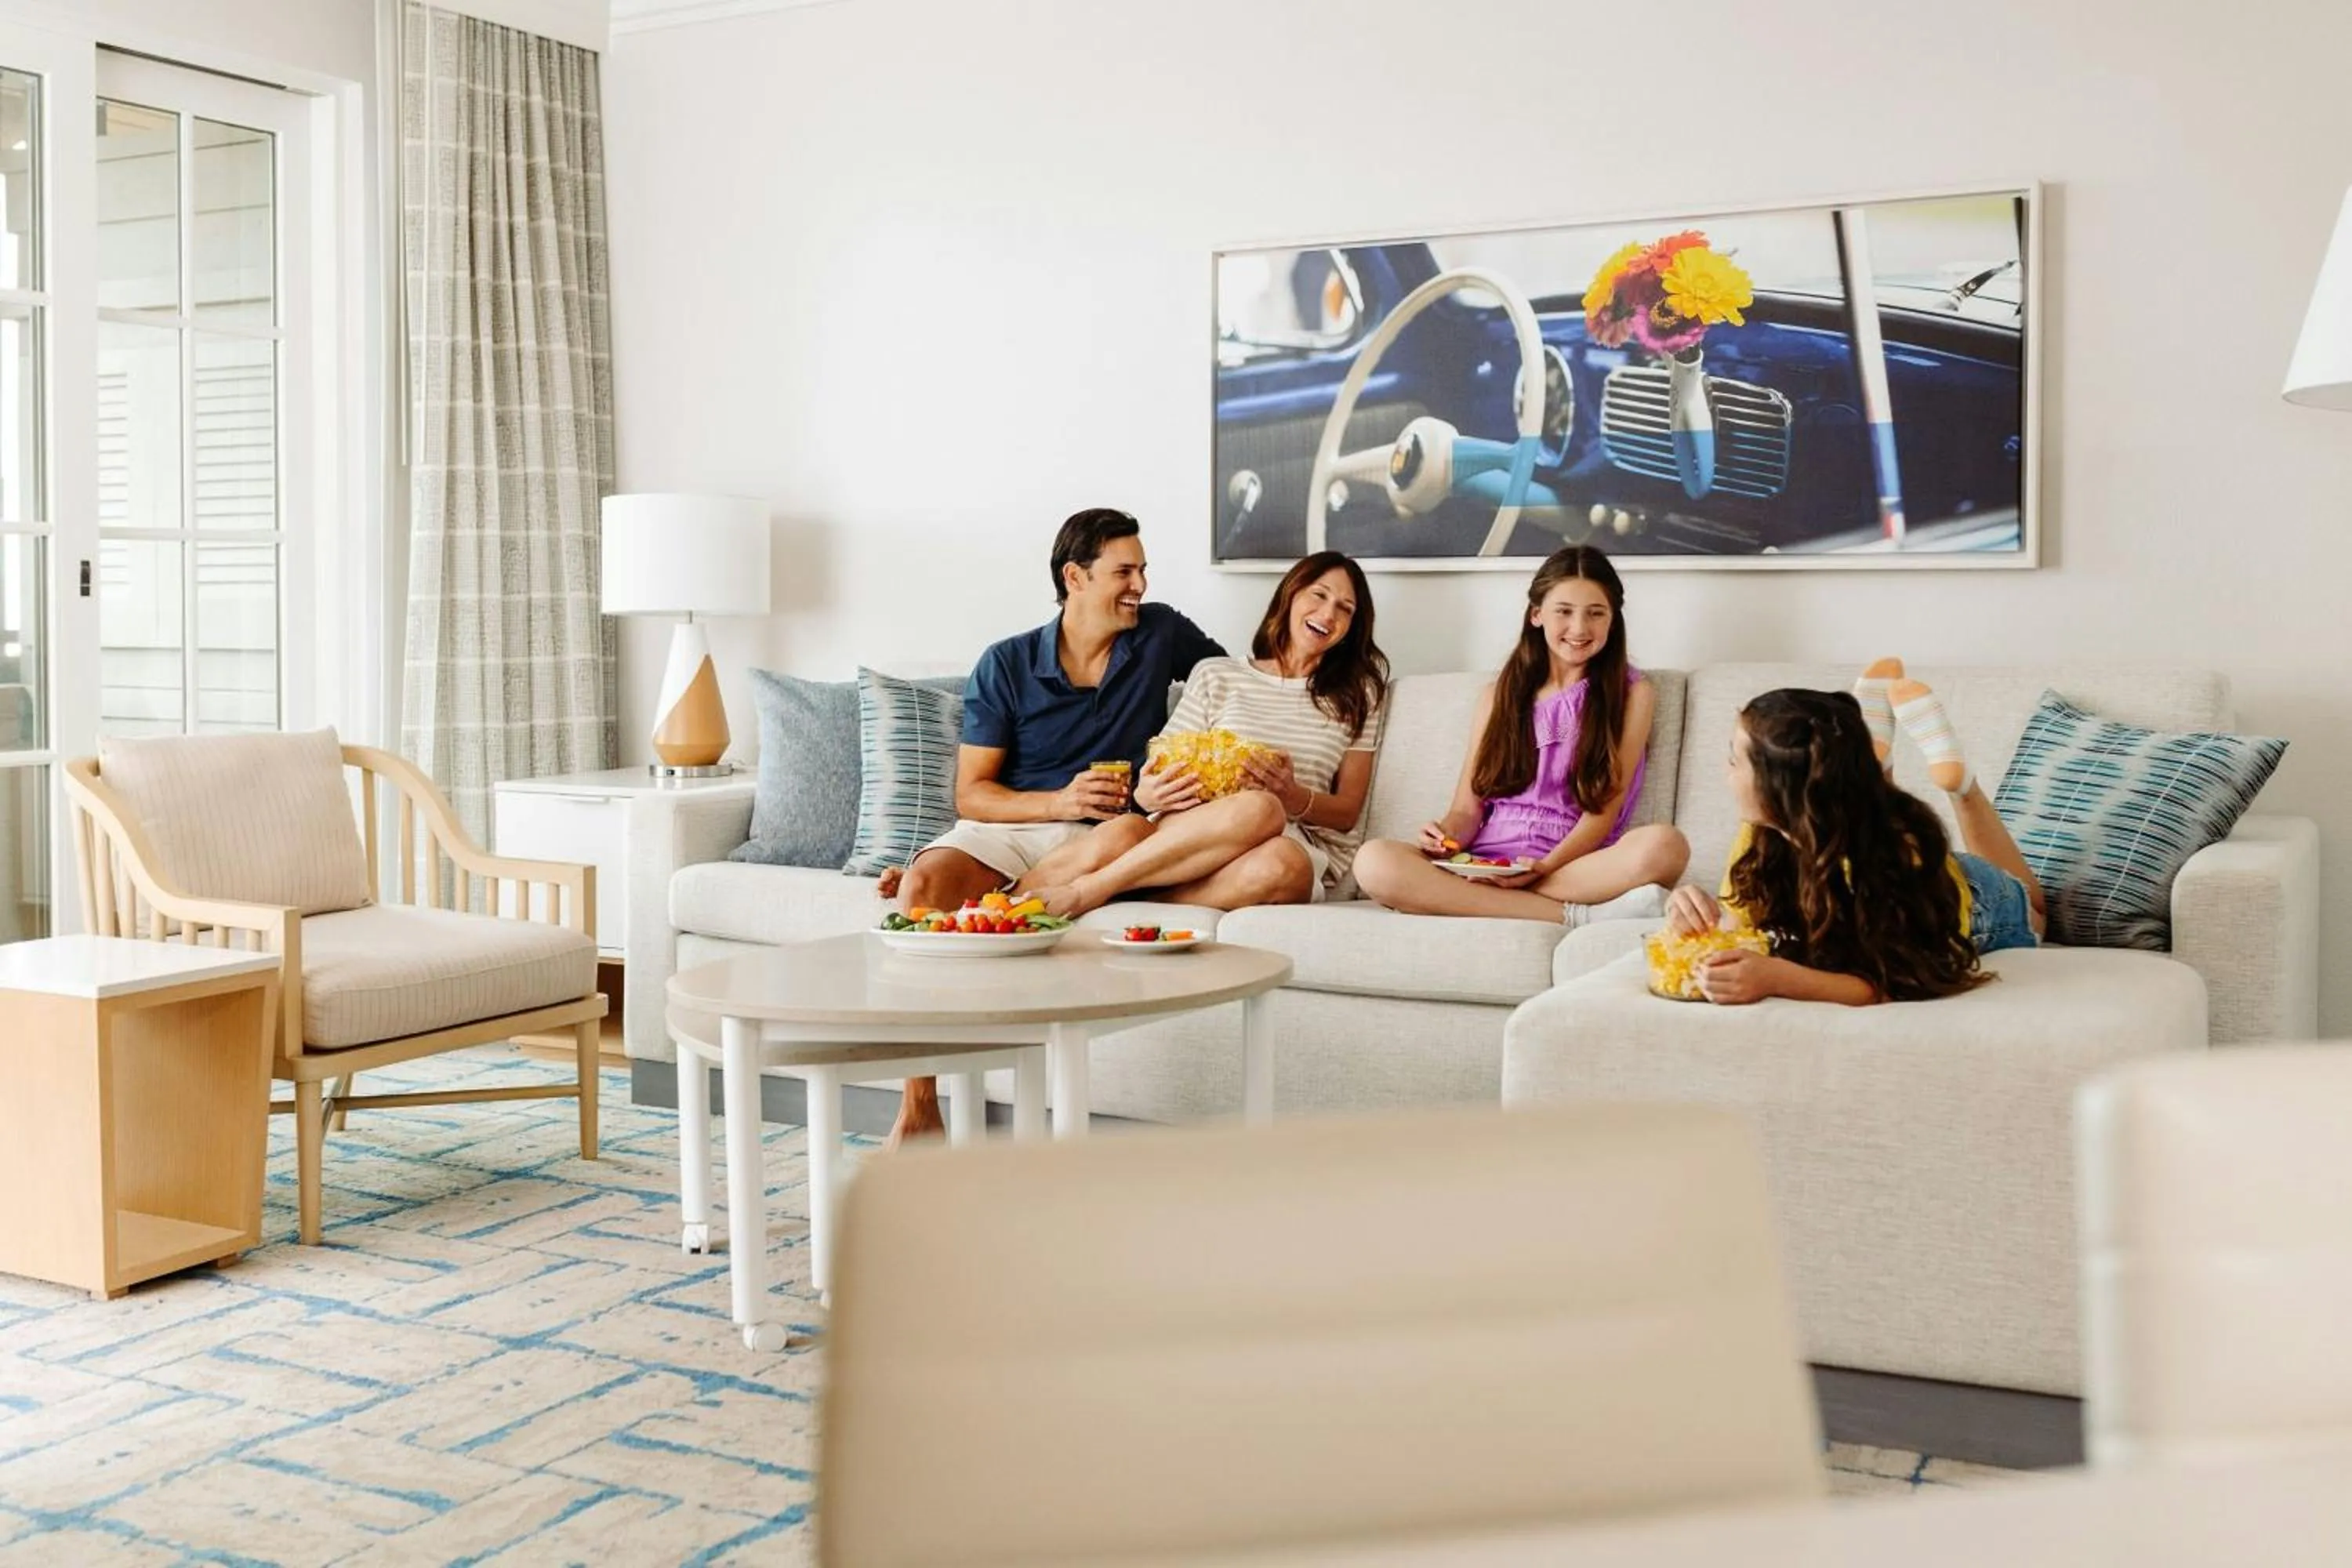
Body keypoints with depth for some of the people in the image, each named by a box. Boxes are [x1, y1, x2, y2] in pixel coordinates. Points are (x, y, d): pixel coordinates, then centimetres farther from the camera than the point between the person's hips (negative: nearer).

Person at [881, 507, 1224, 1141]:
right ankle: (917, 1109, -31)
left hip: (1095, 837, 1)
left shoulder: (1162, 634, 7)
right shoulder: (1006, 665, 3)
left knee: (1132, 833, -38)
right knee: (926, 883, -34)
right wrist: (1059, 803, -17)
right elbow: (970, 795, 1)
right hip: (1004, 826, 0)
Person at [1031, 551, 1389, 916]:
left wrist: (1295, 799, -11)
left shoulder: (1357, 695, 18)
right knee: (1259, 808, -39)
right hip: (1191, 830, 0)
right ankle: (1089, 891, -36)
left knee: (1280, 865, -40)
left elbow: (1348, 812, 12)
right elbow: (1168, 770, 12)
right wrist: (1147, 795, -13)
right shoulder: (1215, 676, 17)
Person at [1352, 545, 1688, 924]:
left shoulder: (1631, 693, 10)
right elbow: (1467, 809, 13)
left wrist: (1547, 867, -17)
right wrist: (1446, 838, -11)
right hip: (1487, 862, 3)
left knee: (1664, 846, -34)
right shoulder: (1499, 695, 18)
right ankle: (1578, 916, -30)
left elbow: (1604, 811, 1)